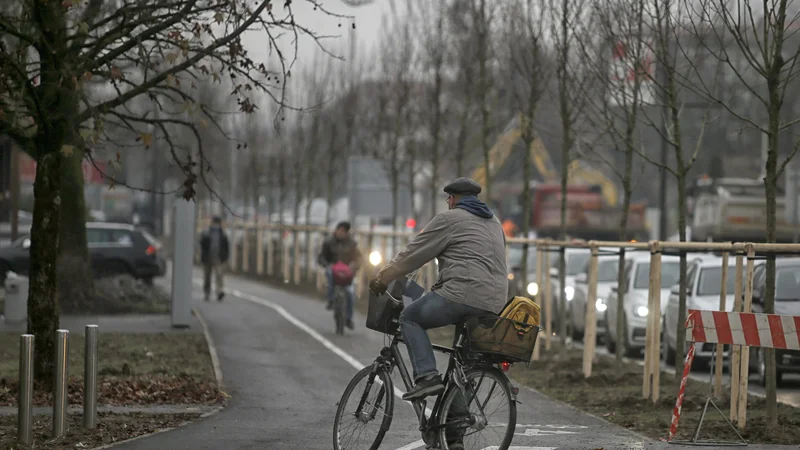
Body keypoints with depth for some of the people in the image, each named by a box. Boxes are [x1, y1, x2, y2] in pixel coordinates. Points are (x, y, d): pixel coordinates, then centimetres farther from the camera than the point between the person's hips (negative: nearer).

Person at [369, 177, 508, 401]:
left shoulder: (449, 219, 2)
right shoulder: (494, 222, 26)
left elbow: (413, 254, 4)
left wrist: (381, 278, 14)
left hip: (463, 295, -7)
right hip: (494, 304, 8)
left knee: (410, 318, 8)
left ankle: (426, 376, -10)